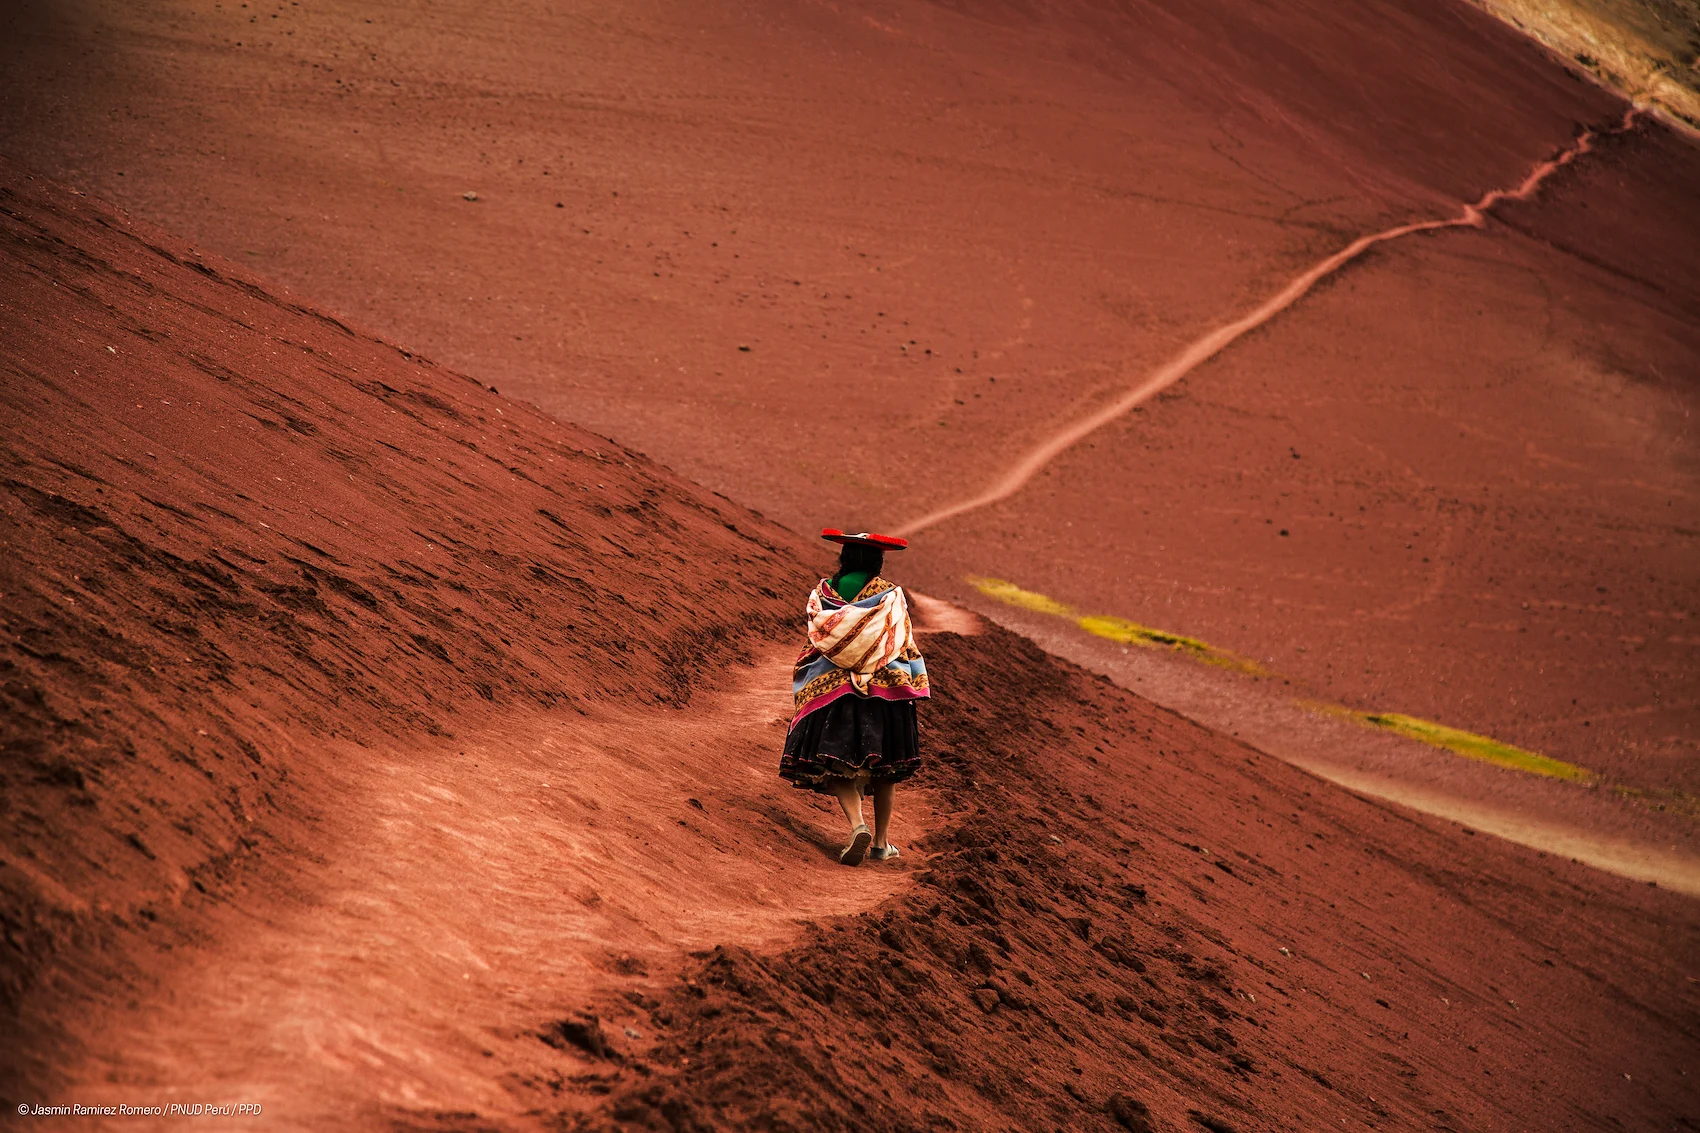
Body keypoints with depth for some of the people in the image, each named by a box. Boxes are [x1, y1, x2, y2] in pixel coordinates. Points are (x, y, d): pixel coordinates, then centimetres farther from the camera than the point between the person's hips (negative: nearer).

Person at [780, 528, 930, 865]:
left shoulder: (823, 593, 1)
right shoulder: (891, 595, -2)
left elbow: (819, 635, 2)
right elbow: (905, 645, -2)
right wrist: (913, 687, 8)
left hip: (831, 687, 0)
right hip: (884, 689, 0)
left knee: (838, 767, 1)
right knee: (885, 768, 12)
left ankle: (857, 825, -22)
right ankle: (881, 841, 16)